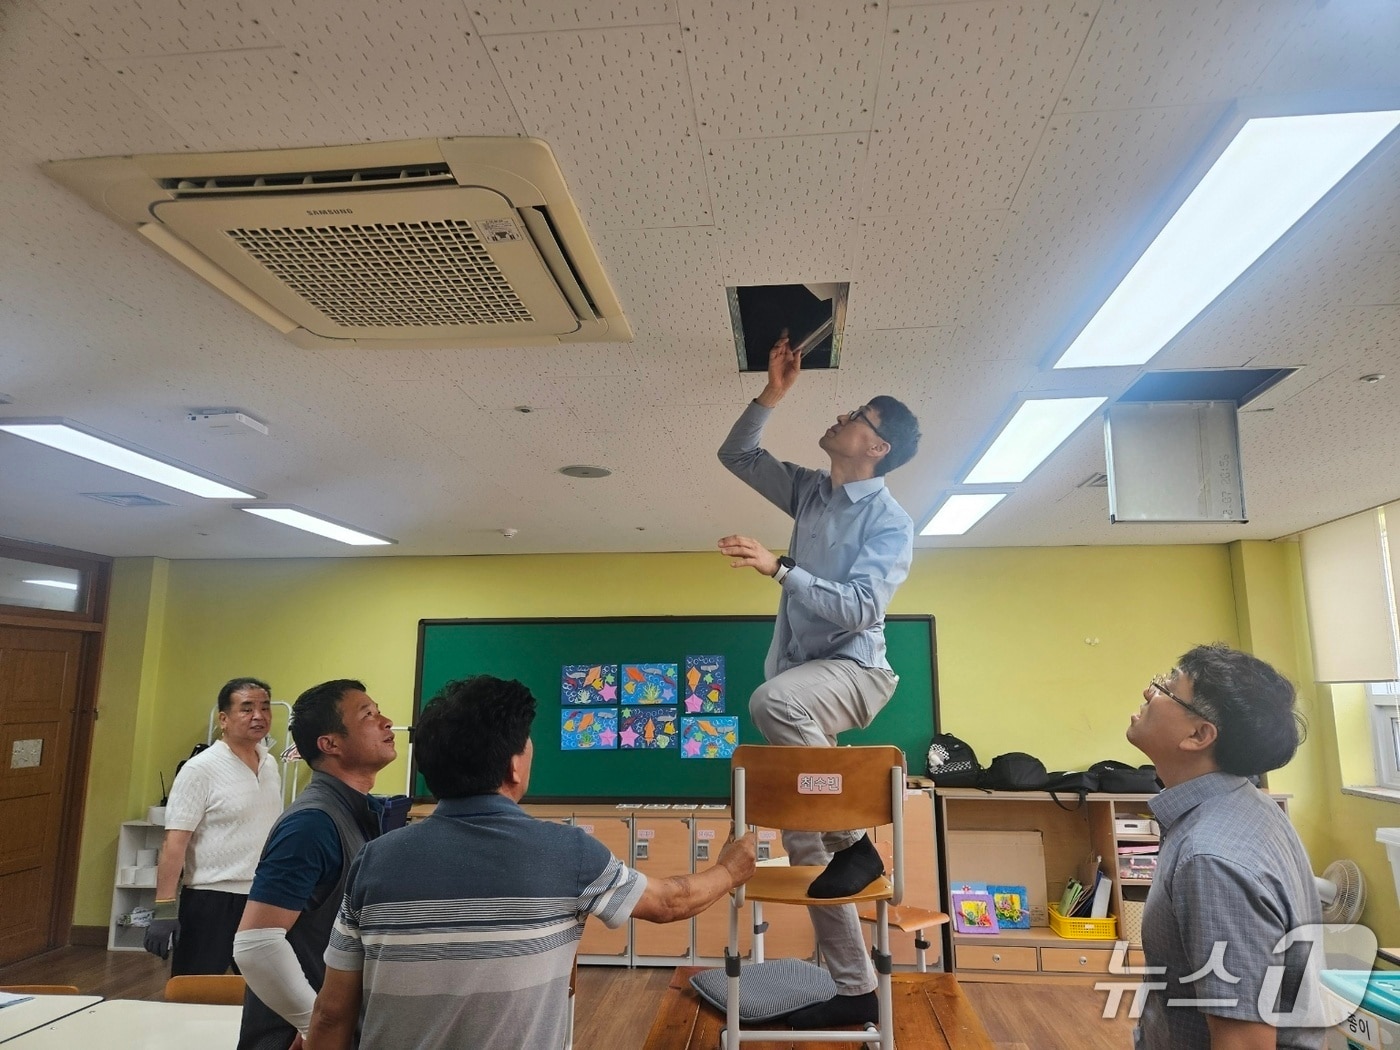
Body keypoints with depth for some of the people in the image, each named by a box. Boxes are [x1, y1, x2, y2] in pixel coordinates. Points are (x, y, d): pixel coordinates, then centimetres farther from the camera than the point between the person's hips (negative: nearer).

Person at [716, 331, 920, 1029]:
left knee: (772, 701, -41)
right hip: (803, 676, 7)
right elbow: (736, 456, 16)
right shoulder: (811, 492, 11)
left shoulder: (891, 524, -10)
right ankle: (855, 991, 20)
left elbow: (857, 608, -21)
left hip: (853, 671, -7)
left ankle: (854, 843, -19)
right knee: (802, 839, 6)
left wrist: (778, 568, -26)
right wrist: (772, 394, 5)